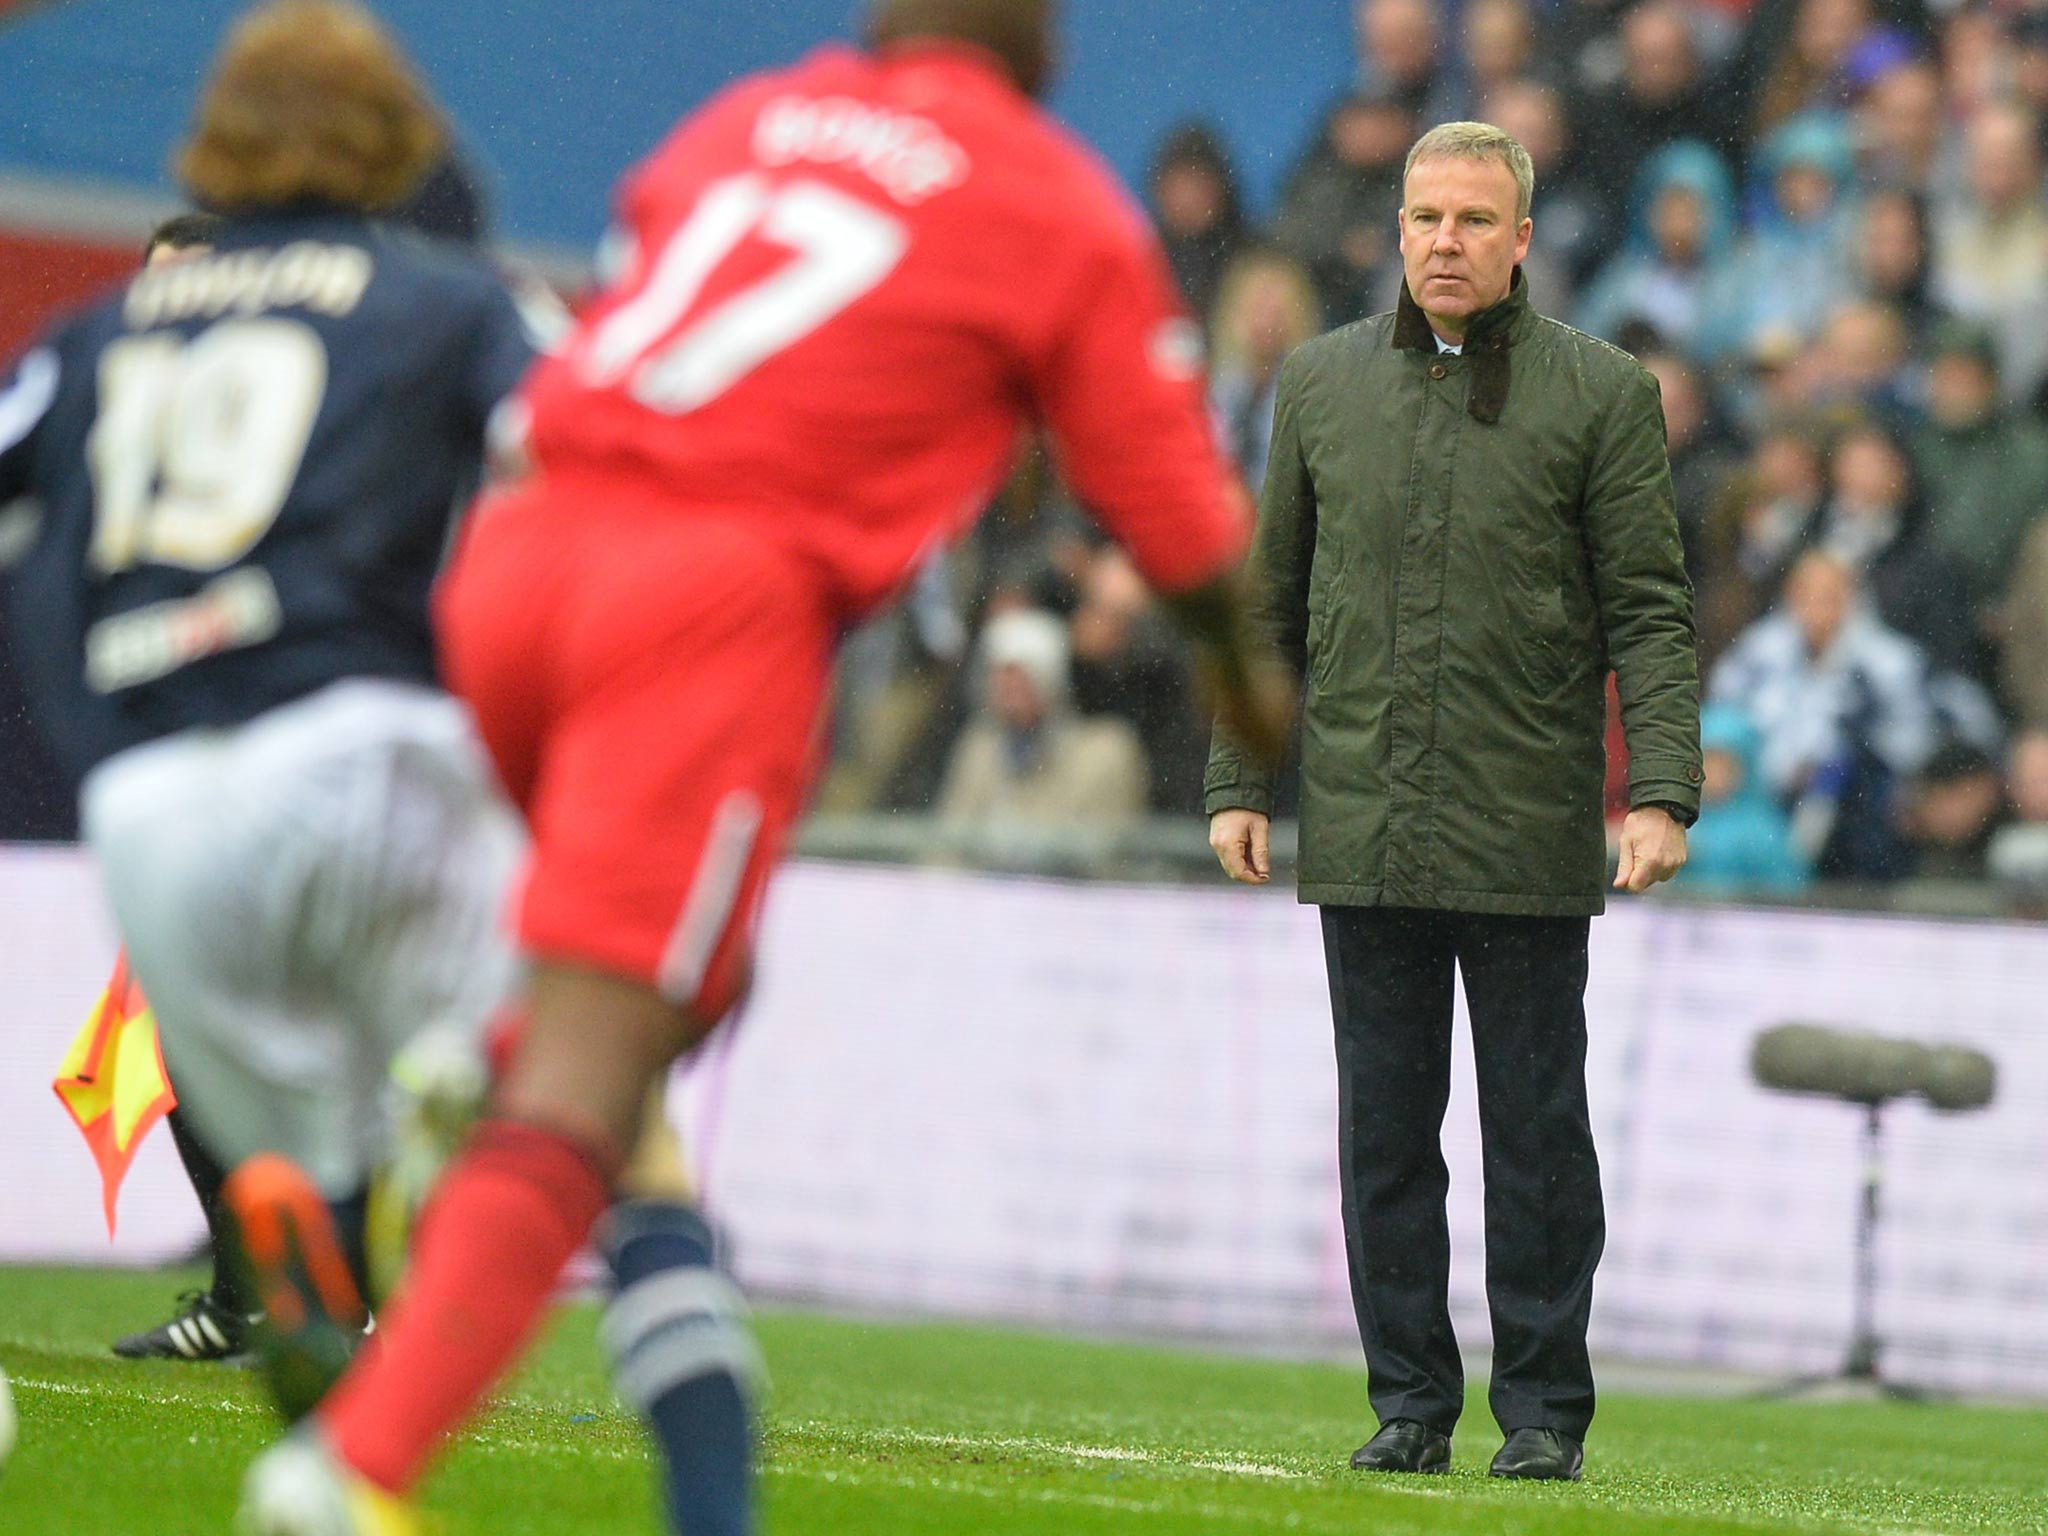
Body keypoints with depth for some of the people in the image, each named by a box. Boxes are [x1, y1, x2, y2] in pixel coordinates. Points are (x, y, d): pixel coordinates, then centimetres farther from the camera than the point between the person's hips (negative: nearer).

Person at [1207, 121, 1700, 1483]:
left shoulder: (1601, 395, 1)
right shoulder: (1323, 384, 10)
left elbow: (1652, 613, -1)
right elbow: (1273, 601, 15)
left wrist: (1663, 792, -11)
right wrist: (1241, 782, 9)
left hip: (1529, 842, -3)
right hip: (1362, 833, 3)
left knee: (1536, 1130, 2)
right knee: (1385, 1128, 6)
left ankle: (1544, 1408, 8)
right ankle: (1410, 1398, 13)